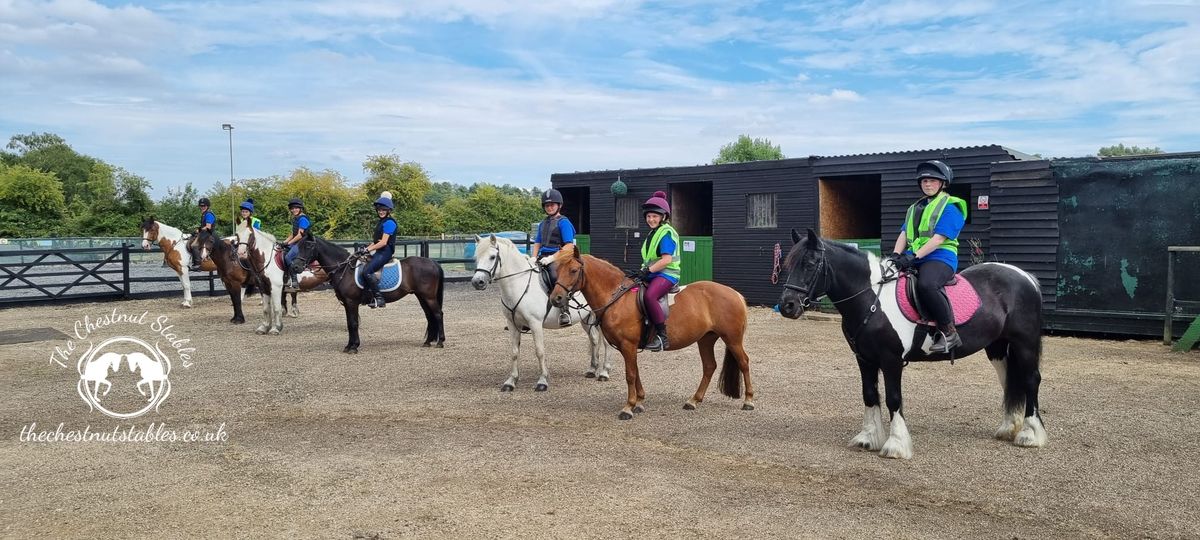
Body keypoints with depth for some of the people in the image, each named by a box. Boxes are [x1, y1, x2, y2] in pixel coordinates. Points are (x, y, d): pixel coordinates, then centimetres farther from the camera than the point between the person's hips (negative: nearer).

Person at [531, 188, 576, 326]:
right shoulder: (543, 223, 21)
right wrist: (534, 258, 4)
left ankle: (564, 311, -40)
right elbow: (537, 243, 23)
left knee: (556, 275, -38)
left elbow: (569, 245, -10)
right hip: (543, 258, 8)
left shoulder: (563, 222, -2)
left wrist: (553, 257, -20)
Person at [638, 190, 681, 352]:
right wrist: (643, 272, 9)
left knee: (649, 296, -35)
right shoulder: (652, 233, 20)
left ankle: (662, 337, -32)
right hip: (652, 275, 10)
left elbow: (667, 259, -19)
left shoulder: (667, 233, -10)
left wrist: (648, 270, -20)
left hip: (666, 274, -10)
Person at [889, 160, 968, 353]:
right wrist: (896, 255, -6)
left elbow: (939, 238, -12)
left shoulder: (950, 207, -1)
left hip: (940, 257, -8)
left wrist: (913, 256, -22)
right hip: (913, 259, 8)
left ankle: (949, 333, -25)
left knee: (926, 285, -38)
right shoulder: (914, 208, 23)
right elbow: (904, 234, 14)